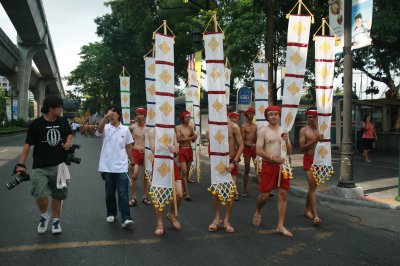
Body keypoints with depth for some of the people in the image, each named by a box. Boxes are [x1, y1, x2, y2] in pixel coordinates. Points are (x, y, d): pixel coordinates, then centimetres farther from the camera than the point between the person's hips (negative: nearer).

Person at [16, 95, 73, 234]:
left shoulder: (63, 122, 1)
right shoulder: (36, 124, -9)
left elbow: (69, 133, 21)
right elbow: (28, 144, -6)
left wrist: (68, 142, -1)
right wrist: (21, 164, -11)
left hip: (59, 165, 3)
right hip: (40, 167, -3)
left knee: (57, 195, 12)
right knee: (40, 194, -16)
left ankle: (56, 221, 32)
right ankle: (44, 215, 16)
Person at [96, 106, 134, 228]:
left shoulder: (125, 129, 4)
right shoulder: (105, 128, 0)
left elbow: (128, 147, 11)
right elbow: (99, 129, -25)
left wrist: (132, 162, 12)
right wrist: (105, 117, -42)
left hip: (121, 167, -1)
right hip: (107, 167, 1)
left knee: (123, 193, -6)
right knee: (109, 193, 13)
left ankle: (125, 218, -7)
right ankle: (111, 214, 30)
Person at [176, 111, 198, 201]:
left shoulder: (191, 127, 9)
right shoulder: (179, 127, -4)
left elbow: (193, 140, 10)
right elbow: (178, 140, -13)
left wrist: (194, 136, -11)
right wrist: (189, 138, -17)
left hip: (189, 150, 5)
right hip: (182, 150, -5)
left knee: (187, 171, 10)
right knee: (184, 172, -10)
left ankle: (183, 190, 24)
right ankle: (186, 193, -8)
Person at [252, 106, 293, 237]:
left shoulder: (283, 131, 11)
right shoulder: (263, 131, -2)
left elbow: (289, 152, 11)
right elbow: (258, 151, -9)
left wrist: (287, 141, -8)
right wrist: (273, 158, -19)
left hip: (282, 165, 4)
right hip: (268, 165, -4)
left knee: (283, 195, 1)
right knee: (264, 195, 0)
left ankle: (280, 226, 8)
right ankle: (258, 212, 33)